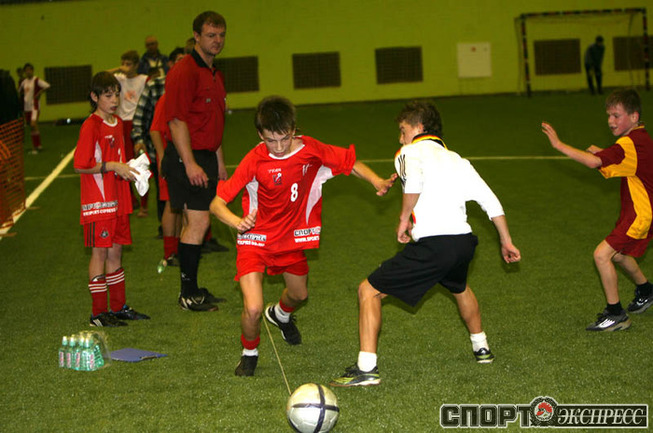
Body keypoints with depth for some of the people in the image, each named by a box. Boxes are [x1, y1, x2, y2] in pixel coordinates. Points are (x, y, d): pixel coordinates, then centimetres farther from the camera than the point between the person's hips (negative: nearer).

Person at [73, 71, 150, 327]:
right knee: (100, 252, -2)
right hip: (98, 201, -7)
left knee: (116, 251, 13)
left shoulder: (117, 123, 12)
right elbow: (80, 166, -17)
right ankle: (99, 313, 4)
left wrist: (128, 168, 3)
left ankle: (119, 307, 21)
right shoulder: (91, 126, -13)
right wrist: (112, 166, -20)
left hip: (118, 200, 7)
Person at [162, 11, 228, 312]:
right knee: (198, 222, -10)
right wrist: (190, 164, -23)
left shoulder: (215, 75, 17)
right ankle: (188, 294, -3)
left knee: (194, 223, 11)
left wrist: (219, 161, 25)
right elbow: (177, 121, -19)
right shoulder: (184, 72, -13)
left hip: (206, 157, 9)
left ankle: (192, 289, 17)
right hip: (187, 157, -9)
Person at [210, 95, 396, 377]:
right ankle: (249, 353, 14)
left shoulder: (310, 150, -16)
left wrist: (376, 181, -17)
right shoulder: (255, 161, -26)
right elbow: (217, 204, -26)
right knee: (253, 308, -19)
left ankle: (280, 314, 65)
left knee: (299, 294, 26)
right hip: (256, 239, -4)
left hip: (291, 237, 5)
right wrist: (238, 222, -45)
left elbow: (350, 162, 0)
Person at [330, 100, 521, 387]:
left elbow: (414, 180, -21)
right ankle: (481, 348, 53)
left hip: (432, 245, -7)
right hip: (464, 242, 7)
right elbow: (491, 202, 21)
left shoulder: (410, 152, 5)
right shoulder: (457, 160, 24)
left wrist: (404, 219, -8)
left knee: (369, 291, 4)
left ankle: (367, 369, -4)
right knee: (459, 288, 41)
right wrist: (506, 242, 29)